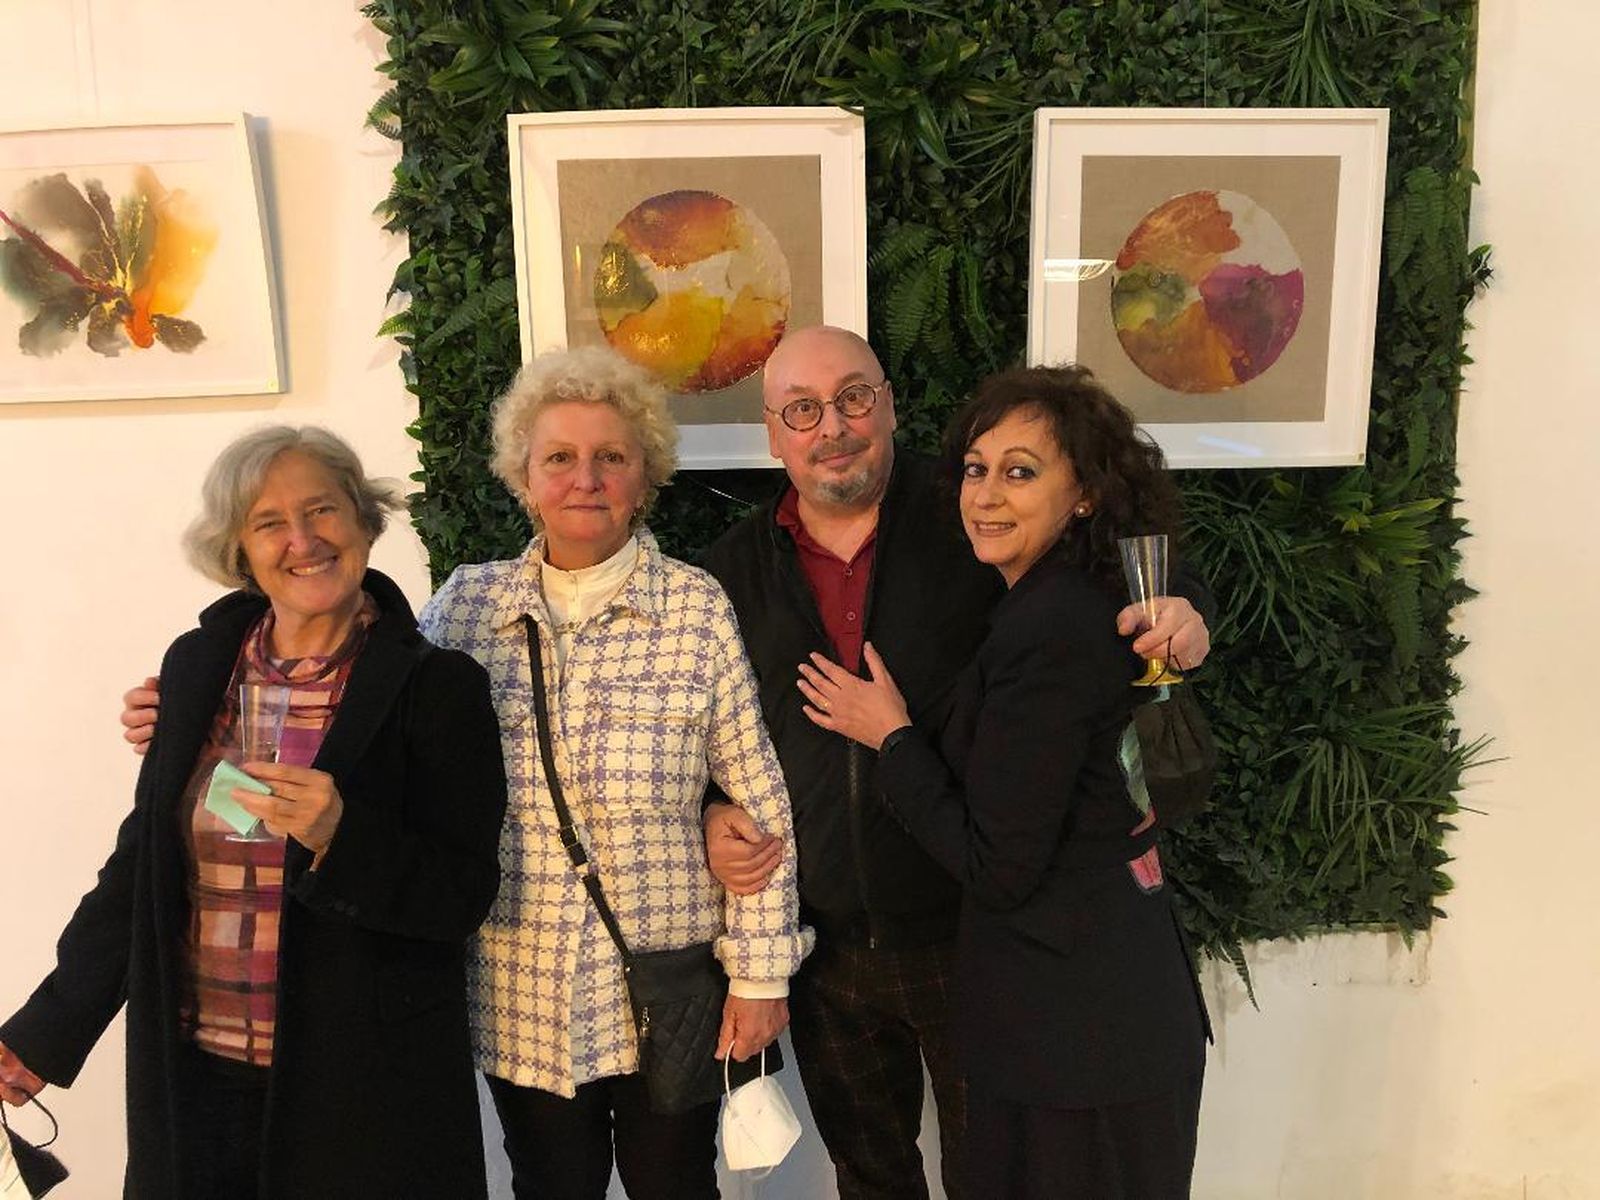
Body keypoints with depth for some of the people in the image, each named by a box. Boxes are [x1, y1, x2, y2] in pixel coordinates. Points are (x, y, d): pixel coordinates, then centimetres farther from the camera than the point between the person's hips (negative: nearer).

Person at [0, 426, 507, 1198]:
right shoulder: (195, 668, 2)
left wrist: (341, 837, -26)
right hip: (195, 1079, 4)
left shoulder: (438, 687, -10)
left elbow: (464, 897, -11)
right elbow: (141, 863, 10)